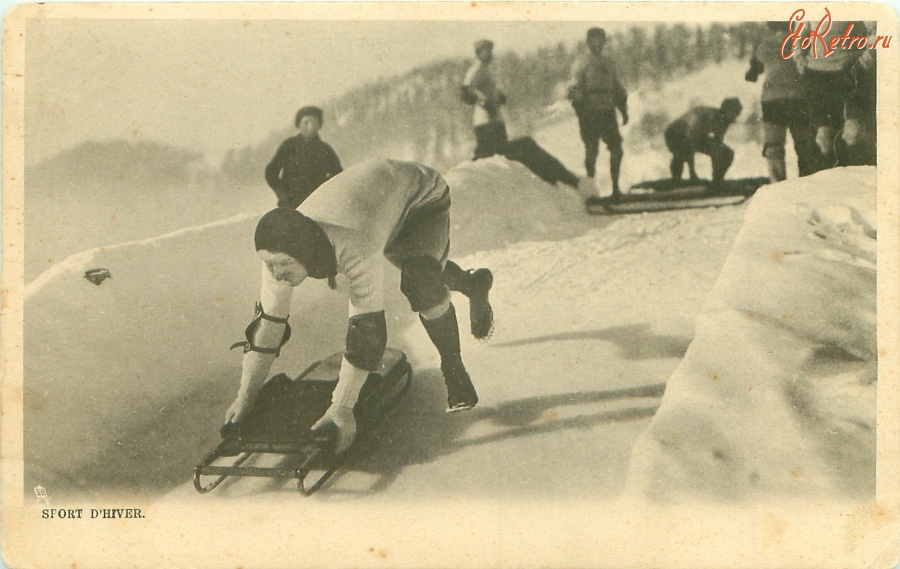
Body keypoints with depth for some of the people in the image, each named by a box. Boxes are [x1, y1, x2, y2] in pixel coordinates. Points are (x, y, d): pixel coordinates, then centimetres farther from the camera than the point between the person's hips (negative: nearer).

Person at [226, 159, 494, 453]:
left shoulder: (357, 250, -48)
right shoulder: (280, 251, -29)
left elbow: (367, 331, -46)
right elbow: (267, 324, -21)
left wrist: (341, 409, -46)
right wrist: (245, 396, -22)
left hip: (423, 195, -7)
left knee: (420, 284, -29)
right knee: (416, 270, 29)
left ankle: (454, 368, -7)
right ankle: (473, 283, 60)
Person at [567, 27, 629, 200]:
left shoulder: (608, 63, 19)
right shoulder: (581, 62, -1)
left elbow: (618, 89, 24)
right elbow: (574, 87, -9)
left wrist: (624, 110, 17)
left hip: (608, 112, 6)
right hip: (589, 113, -6)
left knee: (616, 149, 1)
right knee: (592, 150, -4)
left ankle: (615, 188, 10)